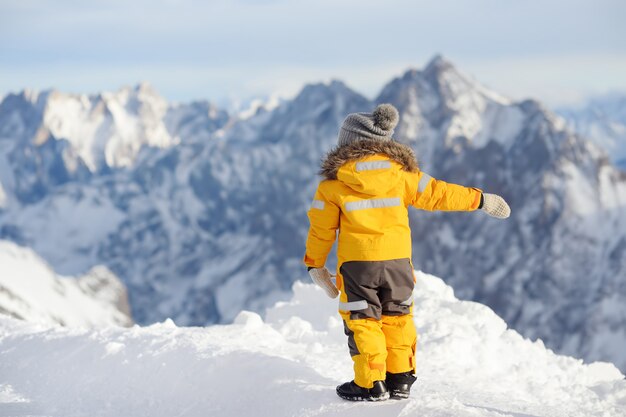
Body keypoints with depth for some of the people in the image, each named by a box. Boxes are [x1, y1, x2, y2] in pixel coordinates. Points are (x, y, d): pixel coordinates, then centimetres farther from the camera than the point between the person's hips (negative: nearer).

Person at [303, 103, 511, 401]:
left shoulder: (334, 180, -6)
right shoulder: (400, 171, 1)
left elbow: (322, 226, -2)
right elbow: (436, 194, 5)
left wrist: (314, 263, 10)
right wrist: (480, 199, 16)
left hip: (357, 263, -3)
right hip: (398, 259, 3)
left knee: (362, 320, 7)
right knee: (397, 317, 17)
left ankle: (371, 384, 5)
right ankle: (400, 379, 18)